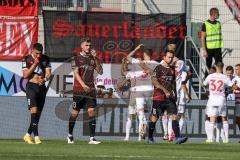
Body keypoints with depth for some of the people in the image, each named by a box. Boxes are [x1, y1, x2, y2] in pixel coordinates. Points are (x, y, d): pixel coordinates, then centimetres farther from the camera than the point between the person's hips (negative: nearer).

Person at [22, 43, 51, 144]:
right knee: (34, 110, -19)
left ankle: (28, 135, 20)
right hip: (31, 86, -4)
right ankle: (36, 136, -26)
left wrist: (44, 79, -18)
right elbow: (25, 75, -10)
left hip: (42, 87, 4)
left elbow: (48, 73, 4)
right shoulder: (27, 59, -3)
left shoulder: (45, 59, 7)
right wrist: (35, 63, -16)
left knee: (38, 113, 6)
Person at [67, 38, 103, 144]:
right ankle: (70, 135, 21)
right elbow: (76, 73, -10)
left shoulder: (92, 59, 11)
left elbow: (100, 71, 6)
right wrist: (83, 85, -24)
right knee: (75, 112, 4)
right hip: (79, 90, -3)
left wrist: (95, 58, -4)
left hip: (90, 89, 3)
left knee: (91, 111, -7)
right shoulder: (76, 59, 0)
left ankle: (92, 138, -8)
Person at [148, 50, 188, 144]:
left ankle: (177, 138, -17)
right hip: (158, 97, -5)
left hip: (170, 98, 5)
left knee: (174, 116, -10)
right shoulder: (159, 68, -6)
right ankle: (150, 138, 18)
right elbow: (154, 81, -16)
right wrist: (165, 91, -23)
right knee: (154, 118, 4)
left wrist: (174, 92, 16)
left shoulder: (172, 69, 14)